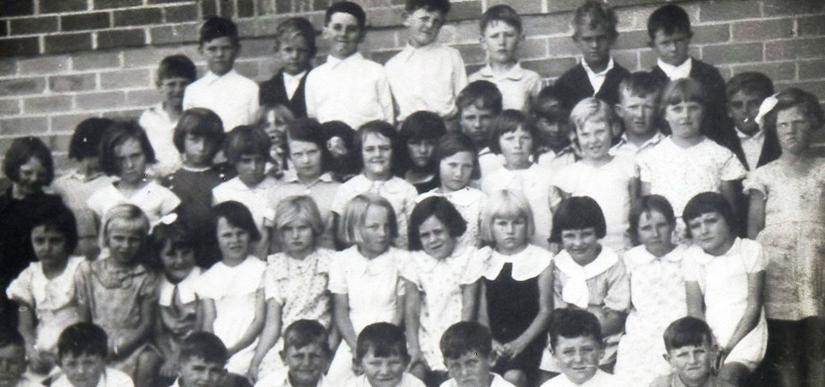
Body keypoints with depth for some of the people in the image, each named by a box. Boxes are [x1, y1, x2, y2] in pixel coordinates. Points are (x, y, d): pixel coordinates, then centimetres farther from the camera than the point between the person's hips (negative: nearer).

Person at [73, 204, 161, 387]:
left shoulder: (145, 277, 3)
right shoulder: (88, 272, 8)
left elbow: (146, 323, -2)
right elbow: (82, 320, 9)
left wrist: (115, 349, -14)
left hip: (131, 348, -1)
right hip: (96, 349, 1)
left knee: (147, 361, -32)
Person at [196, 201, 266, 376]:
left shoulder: (260, 270, 4)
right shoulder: (208, 278, 15)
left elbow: (260, 320, -1)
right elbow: (208, 324, 10)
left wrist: (232, 351, -11)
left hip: (245, 349, -3)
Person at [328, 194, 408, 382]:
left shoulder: (402, 259, -1)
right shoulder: (341, 260, 3)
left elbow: (402, 310, 0)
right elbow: (340, 311, 1)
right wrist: (358, 348, -11)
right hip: (353, 340, 2)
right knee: (335, 377, -14)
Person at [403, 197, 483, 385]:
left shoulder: (467, 257, -3)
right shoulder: (415, 260, 3)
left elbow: (469, 306, -5)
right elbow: (411, 308, -2)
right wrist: (414, 349, -12)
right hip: (426, 339, 2)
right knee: (414, 374, -17)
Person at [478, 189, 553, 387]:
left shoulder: (540, 259, 1)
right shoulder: (484, 259, 9)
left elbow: (545, 310, 0)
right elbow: (482, 311, 9)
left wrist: (521, 342, -12)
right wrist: (488, 340, -9)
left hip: (527, 339, -2)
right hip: (494, 340, 3)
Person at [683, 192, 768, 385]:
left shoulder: (750, 250, -3)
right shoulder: (692, 256, 4)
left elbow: (753, 306, -5)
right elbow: (695, 310, 1)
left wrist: (728, 347, -12)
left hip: (744, 335, -3)